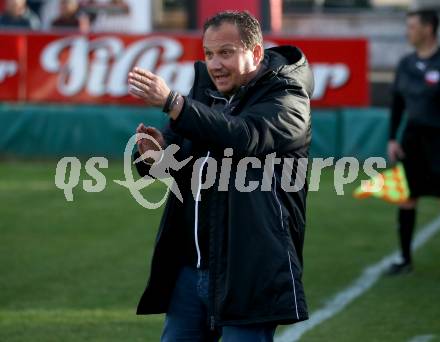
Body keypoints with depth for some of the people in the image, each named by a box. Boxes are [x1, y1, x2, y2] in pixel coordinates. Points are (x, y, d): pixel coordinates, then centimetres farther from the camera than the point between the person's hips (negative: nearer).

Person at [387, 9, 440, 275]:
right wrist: (392, 139, 8)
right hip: (413, 136, 6)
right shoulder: (407, 64, 7)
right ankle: (406, 259, 13)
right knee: (407, 197, 5)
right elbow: (397, 102, 14)